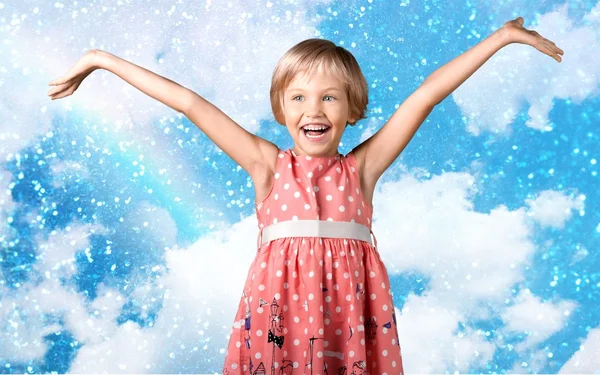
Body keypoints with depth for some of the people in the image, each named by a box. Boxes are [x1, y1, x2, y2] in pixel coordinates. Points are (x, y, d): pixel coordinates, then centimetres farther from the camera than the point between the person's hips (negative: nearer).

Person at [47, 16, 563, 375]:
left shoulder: (360, 168, 5)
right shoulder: (269, 166, 5)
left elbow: (427, 94, 3)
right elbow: (188, 102, 4)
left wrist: (501, 36, 8)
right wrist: (102, 59, 10)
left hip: (347, 304, 0)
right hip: (279, 303, 0)